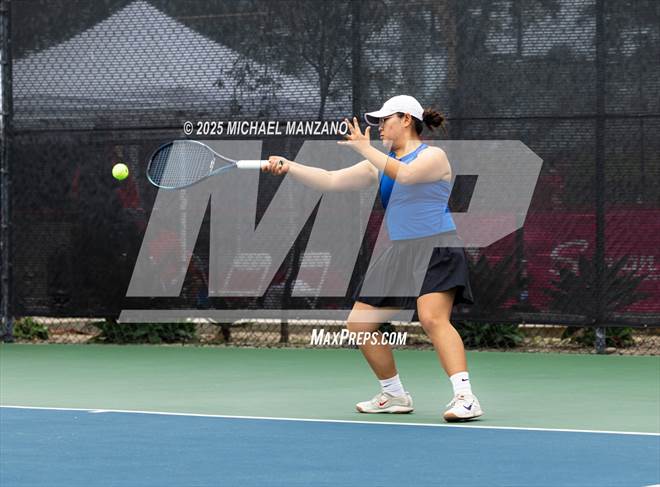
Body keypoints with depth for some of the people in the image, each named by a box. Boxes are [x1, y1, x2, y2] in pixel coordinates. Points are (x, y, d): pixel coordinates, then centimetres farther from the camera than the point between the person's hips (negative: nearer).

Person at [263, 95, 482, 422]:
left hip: (435, 251, -8)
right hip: (398, 254, 8)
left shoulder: (433, 156, -4)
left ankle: (465, 398, -36)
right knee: (359, 324, 6)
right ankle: (394, 395, 20)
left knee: (433, 319, -29)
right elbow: (331, 181, 11)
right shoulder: (380, 164, 16)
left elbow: (405, 174, -25)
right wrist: (288, 167, 0)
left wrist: (365, 148, -18)